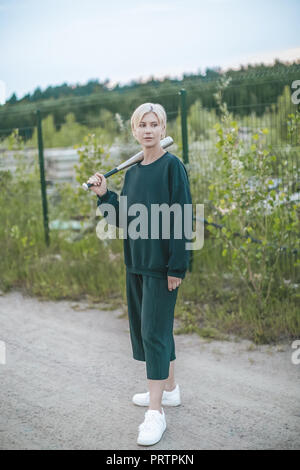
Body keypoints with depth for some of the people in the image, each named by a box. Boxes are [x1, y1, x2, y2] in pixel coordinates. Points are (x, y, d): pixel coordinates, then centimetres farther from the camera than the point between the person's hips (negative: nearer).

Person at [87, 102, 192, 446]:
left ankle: (156, 412, 1)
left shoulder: (172, 166, -10)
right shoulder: (132, 171, 11)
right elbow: (123, 220, 13)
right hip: (136, 262, 7)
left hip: (162, 263, -7)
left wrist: (177, 267, -17)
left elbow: (181, 218, -14)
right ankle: (169, 388, 32)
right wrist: (104, 195, -1)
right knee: (145, 325, 15)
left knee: (154, 330, -7)